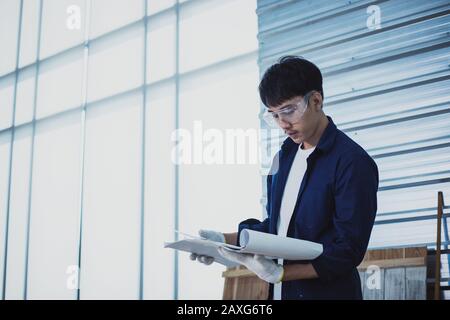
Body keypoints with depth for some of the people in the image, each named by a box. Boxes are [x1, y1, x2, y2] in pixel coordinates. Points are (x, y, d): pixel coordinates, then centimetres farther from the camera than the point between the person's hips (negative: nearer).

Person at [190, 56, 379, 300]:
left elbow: (348, 251, -19)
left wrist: (279, 273, -26)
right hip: (280, 291, 7)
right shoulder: (285, 154, 7)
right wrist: (228, 240, -2)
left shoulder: (353, 162, -16)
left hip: (327, 291, -7)